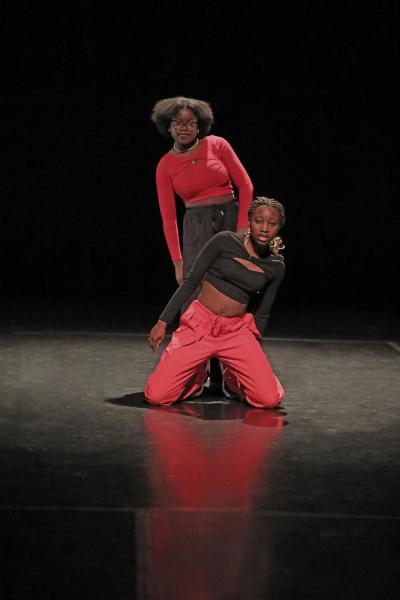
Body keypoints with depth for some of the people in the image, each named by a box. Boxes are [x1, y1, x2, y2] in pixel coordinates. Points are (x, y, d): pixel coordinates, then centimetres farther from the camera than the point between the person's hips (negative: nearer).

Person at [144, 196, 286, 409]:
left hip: (236, 333, 2)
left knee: (270, 399, -17)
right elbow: (190, 282, -3)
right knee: (156, 396, -15)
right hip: (198, 325, -2)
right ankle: (197, 375, 18)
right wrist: (163, 322, -7)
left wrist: (253, 353, 18)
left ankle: (232, 378, 17)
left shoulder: (276, 267, 4)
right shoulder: (225, 241, -6)